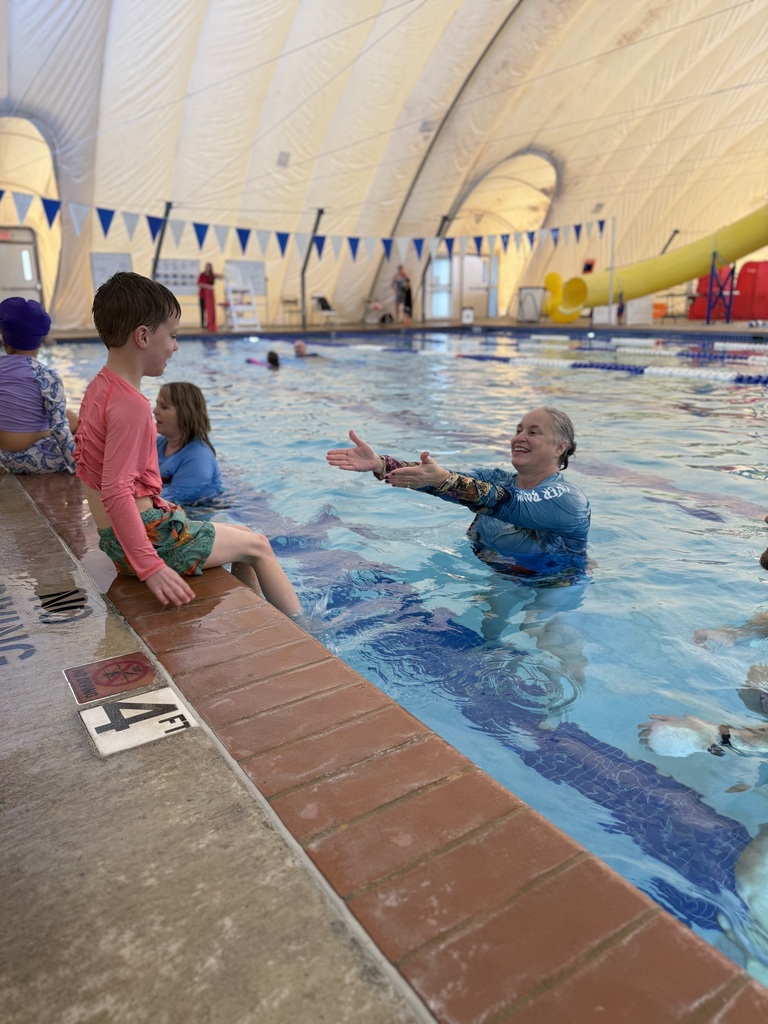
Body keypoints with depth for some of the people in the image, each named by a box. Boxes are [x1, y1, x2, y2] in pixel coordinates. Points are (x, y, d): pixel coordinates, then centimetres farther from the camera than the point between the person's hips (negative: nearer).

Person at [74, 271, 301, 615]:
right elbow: (116, 493, -28)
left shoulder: (99, 387, 7)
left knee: (243, 535, 21)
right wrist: (151, 568, -28)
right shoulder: (131, 405, -23)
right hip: (147, 533, -10)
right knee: (258, 546, 5)